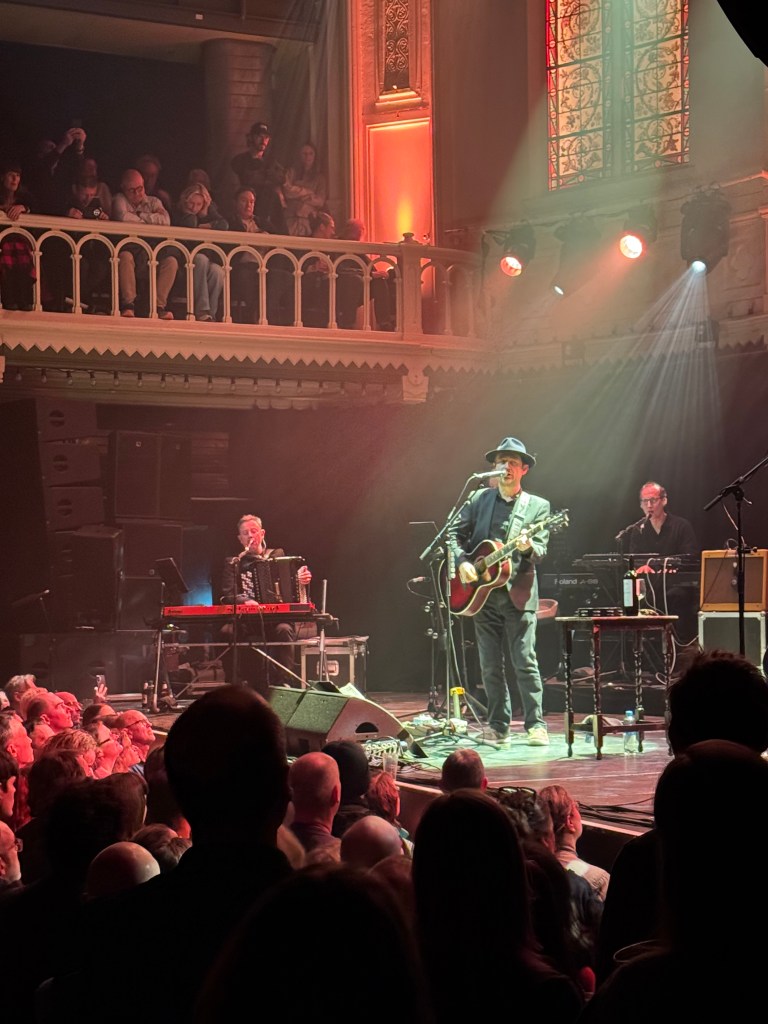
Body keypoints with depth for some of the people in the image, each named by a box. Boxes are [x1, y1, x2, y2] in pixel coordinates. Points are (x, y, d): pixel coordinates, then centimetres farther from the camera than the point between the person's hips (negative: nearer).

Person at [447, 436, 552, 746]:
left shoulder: (538, 506, 4)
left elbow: (541, 551, -3)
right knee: (490, 666, 5)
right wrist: (462, 562, -7)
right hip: (483, 593, 3)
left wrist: (528, 547, -25)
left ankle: (536, 725, 0)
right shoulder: (478, 499, 10)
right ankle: (498, 728, 12)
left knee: (525, 661, -7)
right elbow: (455, 533, 10)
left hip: (518, 593, -3)